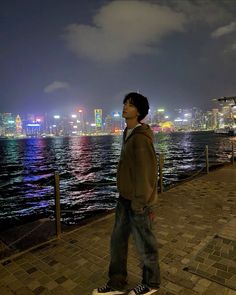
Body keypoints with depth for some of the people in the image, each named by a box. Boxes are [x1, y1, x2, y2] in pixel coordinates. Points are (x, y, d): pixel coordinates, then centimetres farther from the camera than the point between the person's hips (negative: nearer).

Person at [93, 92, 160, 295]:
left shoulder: (141, 138, -22)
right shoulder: (129, 134, 8)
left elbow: (146, 172, -22)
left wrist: (139, 204, -17)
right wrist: (125, 197, 17)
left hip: (138, 202, -9)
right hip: (125, 198, 9)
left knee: (144, 244, 12)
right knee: (118, 240, 18)